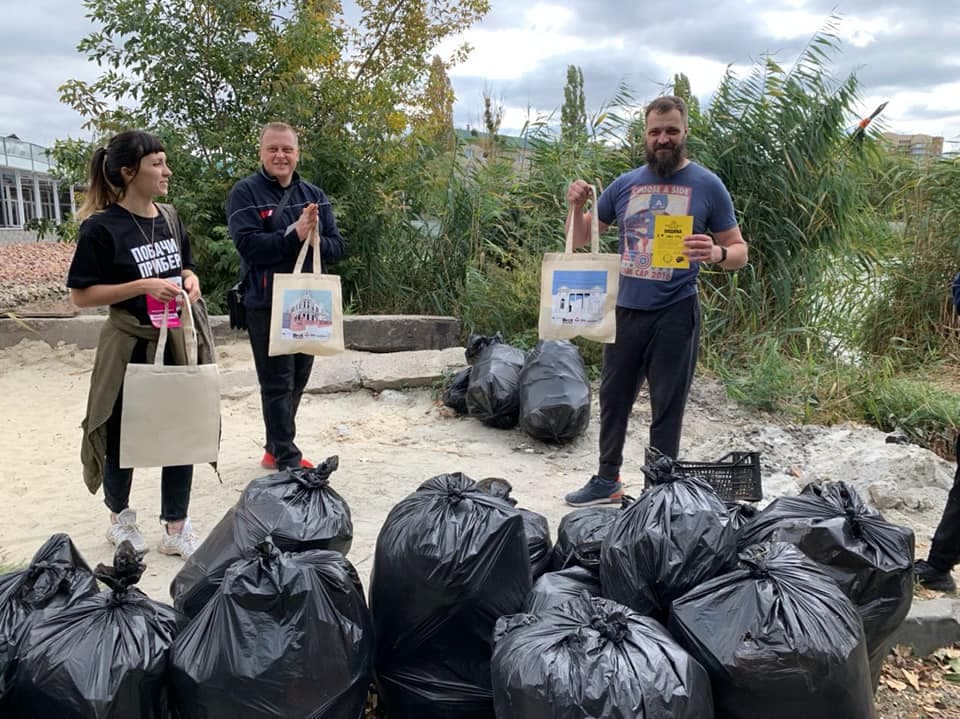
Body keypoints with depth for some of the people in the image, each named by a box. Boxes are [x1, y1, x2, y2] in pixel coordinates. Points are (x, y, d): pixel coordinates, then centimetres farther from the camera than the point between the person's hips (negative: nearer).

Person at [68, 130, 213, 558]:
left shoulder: (169, 218, 5)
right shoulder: (101, 227, -14)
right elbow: (80, 295, -13)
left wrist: (190, 280, -3)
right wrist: (142, 286, -22)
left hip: (178, 341, 5)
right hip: (131, 345, -5)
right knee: (124, 435, 11)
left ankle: (176, 528, 20)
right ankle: (119, 516, 35)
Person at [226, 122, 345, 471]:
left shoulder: (314, 195, 11)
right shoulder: (245, 193, -4)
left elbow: (337, 247, 5)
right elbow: (248, 244, -17)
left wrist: (312, 239, -16)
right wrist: (294, 235, -23)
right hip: (266, 306, -6)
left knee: (296, 380, 14)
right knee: (278, 383, -2)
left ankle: (275, 449, 30)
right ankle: (287, 459, 7)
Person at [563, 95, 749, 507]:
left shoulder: (707, 186, -2)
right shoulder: (625, 184, 7)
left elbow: (739, 252, -1)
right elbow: (581, 240, 13)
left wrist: (717, 253, -24)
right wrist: (576, 206, -7)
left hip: (675, 314, -4)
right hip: (625, 309, 4)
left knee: (666, 409, 5)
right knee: (613, 399, 14)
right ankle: (606, 481, 31)